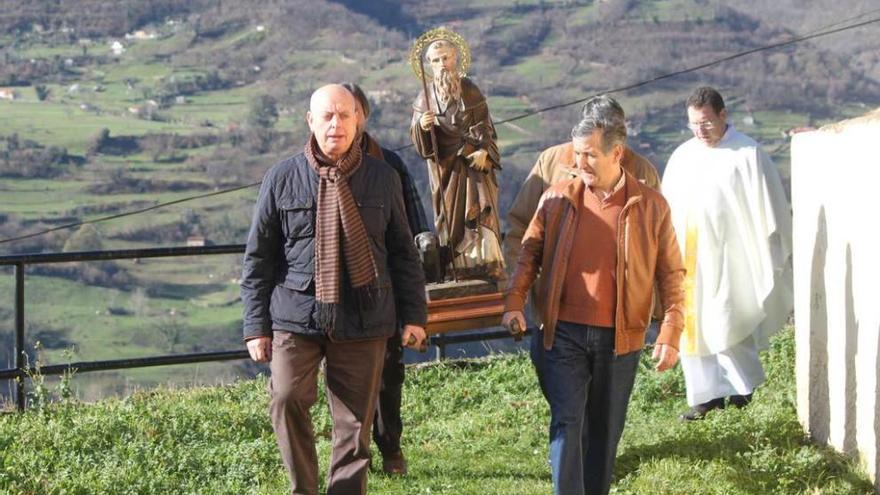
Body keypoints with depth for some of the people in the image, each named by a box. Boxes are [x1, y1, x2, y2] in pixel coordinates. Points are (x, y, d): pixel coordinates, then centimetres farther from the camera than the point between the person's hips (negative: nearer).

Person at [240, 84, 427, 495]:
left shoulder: (382, 179, 6)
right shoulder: (282, 179, 1)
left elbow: (402, 252, 13)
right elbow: (258, 257, 5)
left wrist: (413, 314, 9)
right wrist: (256, 326, 2)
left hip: (363, 321, 1)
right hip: (297, 317, -1)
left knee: (355, 421, 4)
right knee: (287, 399, -19)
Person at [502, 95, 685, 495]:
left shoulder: (651, 206, -2)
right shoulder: (558, 199, 0)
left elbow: (671, 273, 2)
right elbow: (530, 251, 9)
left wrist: (670, 333, -5)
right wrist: (514, 301, -4)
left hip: (619, 338, 0)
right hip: (565, 333, 0)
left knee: (605, 430, 11)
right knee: (567, 422, -8)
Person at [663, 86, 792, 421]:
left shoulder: (748, 155, -5)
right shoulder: (682, 157, 12)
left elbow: (769, 210, -4)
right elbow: (668, 211, 18)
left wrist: (771, 265, -5)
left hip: (729, 260, -6)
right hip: (689, 262, 6)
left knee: (725, 328, -5)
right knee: (693, 329, 6)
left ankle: (744, 385, 17)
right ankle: (707, 395, 15)